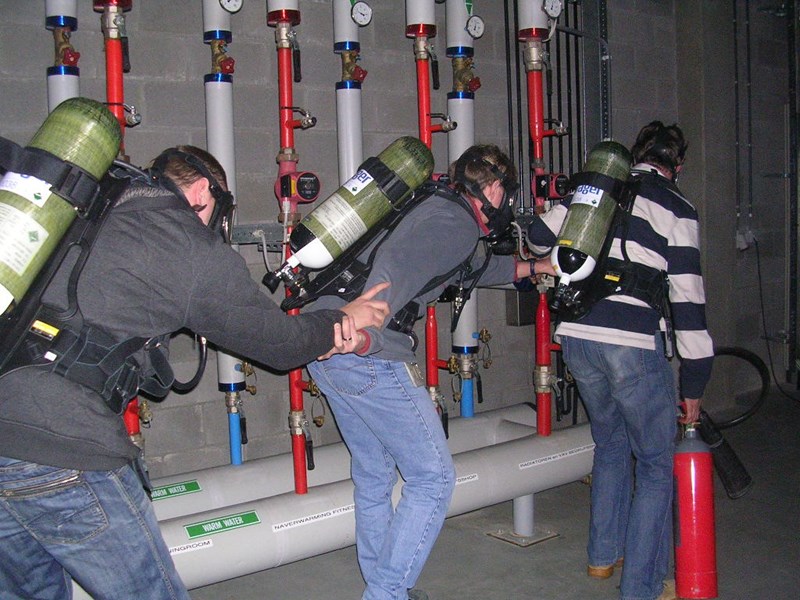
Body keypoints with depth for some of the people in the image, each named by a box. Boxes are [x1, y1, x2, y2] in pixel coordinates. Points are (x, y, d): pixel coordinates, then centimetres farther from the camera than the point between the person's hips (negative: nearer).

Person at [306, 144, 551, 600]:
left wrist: (530, 268, 55)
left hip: (325, 350, 10)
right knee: (433, 478, 3)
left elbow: (472, 268, 43)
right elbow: (396, 265, -25)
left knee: (374, 475, 21)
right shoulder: (458, 223, -5)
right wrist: (361, 333, -38)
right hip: (370, 357, -10)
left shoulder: (433, 208, 24)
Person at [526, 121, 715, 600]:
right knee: (656, 465, 8)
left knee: (611, 444, 25)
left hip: (576, 337, 5)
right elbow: (688, 297, -4)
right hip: (634, 343, -5)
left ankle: (603, 555, 35)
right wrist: (694, 384, 1)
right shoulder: (677, 210, 1)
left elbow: (539, 236, 17)